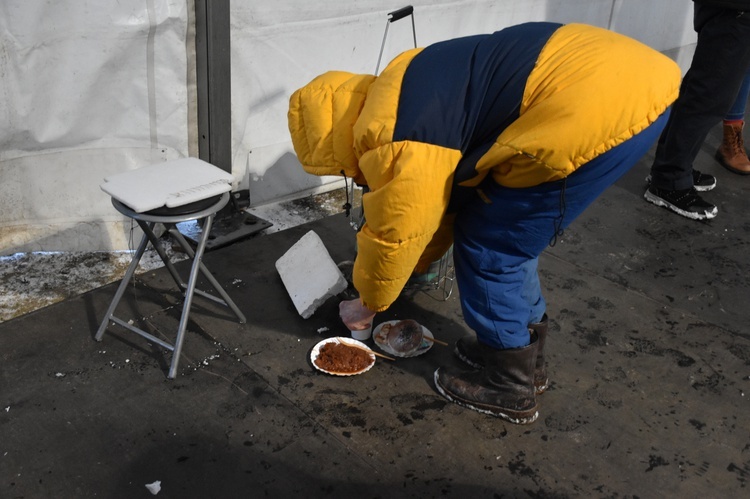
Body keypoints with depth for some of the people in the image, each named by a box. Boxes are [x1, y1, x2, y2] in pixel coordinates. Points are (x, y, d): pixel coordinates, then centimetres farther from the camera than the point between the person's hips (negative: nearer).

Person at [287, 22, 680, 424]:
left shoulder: (393, 138, -11)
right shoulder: (400, 96, 19)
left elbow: (394, 235, 1)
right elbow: (441, 194, 30)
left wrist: (367, 304, 19)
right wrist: (415, 267, 39)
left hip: (598, 109, -10)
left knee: (488, 248, 4)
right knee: (505, 236, 21)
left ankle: (509, 386, 20)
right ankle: (527, 355, 36)